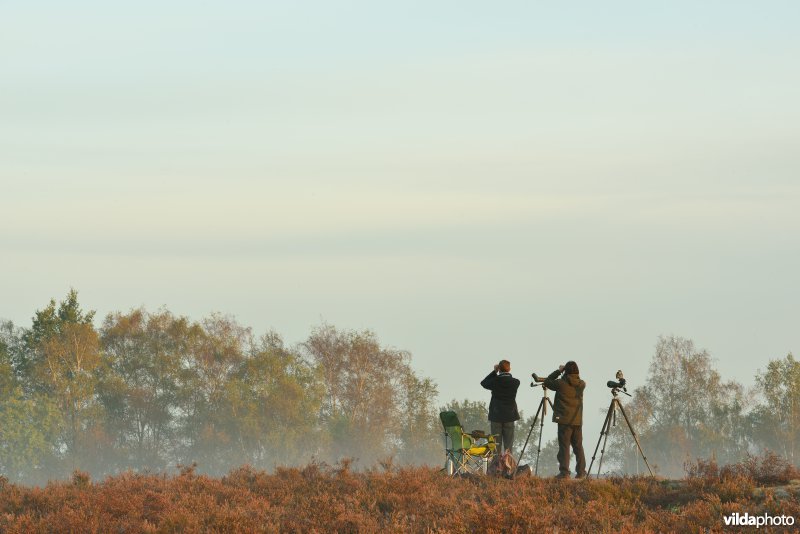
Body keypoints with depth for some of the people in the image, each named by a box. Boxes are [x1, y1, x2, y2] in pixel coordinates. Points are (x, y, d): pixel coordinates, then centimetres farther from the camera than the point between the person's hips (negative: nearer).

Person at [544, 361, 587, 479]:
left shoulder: (561, 383, -10)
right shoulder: (581, 384, 2)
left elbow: (547, 382, 5)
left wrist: (558, 371, 10)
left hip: (565, 420, -4)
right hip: (578, 420, 4)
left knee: (564, 446, -4)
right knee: (578, 447, 11)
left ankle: (564, 472, -9)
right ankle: (581, 472, 11)